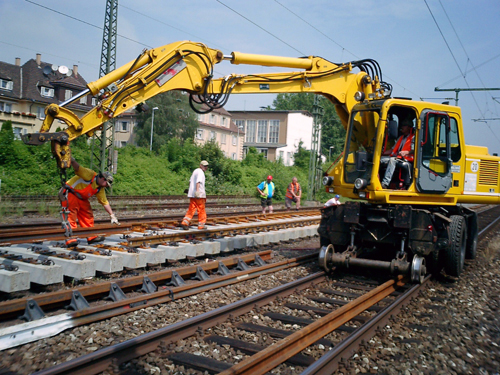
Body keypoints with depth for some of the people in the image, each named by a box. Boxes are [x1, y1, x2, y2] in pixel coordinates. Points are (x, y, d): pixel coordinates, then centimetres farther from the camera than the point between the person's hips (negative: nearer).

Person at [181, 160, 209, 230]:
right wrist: (197, 190, -35)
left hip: (192, 194, 9)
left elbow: (190, 181, 29)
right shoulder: (200, 172, -10)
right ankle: (201, 225, 8)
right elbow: (198, 182, -24)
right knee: (201, 210, 2)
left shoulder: (195, 171, 19)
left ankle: (185, 222, -4)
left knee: (191, 209, 7)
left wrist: (190, 189, 41)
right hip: (199, 195, -8)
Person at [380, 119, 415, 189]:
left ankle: (385, 183, -49)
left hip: (405, 160, -8)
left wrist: (406, 152, -29)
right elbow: (393, 150, 28)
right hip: (396, 158, 8)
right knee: (379, 159, -14)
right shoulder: (400, 137, 29)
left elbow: (414, 151, -10)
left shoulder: (413, 138, 5)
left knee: (392, 160, -38)